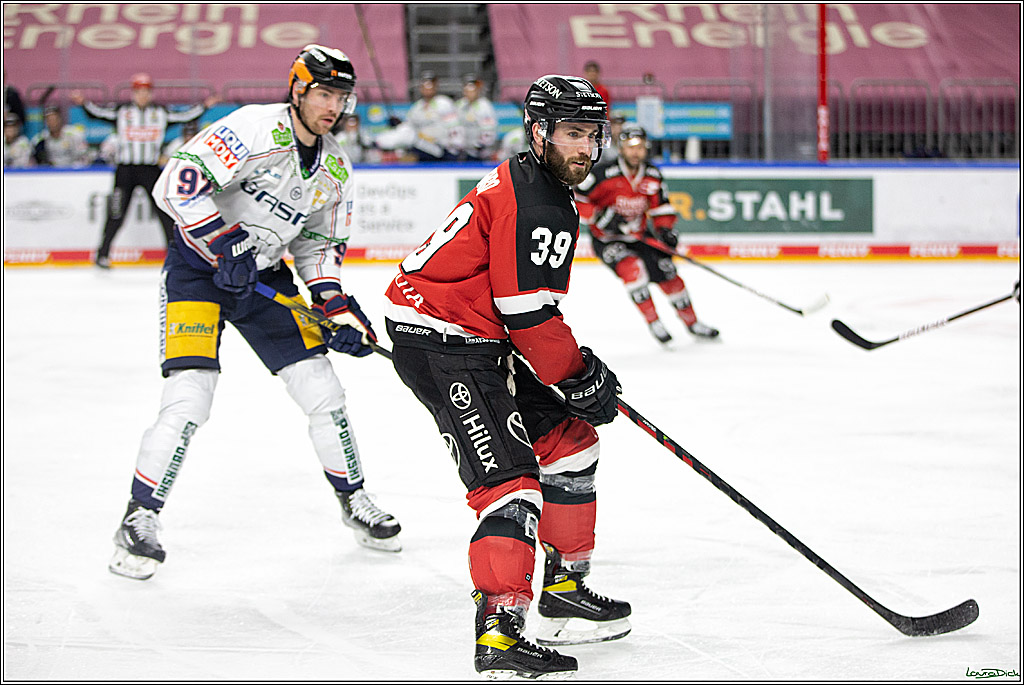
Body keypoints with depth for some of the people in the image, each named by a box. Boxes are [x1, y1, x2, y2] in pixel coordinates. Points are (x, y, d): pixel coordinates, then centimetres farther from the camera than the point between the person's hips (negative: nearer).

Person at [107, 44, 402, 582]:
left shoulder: (335, 169, 4)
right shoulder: (257, 129, -20)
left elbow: (319, 244, 14)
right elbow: (179, 181, -27)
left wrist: (336, 303, -2)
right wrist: (223, 243, -29)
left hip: (265, 275, 7)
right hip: (199, 267, -7)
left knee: (322, 390, 3)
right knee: (189, 398, -18)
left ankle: (353, 500, 23)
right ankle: (139, 519, -5)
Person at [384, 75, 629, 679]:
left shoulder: (533, 183, 16)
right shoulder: (533, 206, -19)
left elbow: (526, 306, 25)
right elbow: (528, 314, -21)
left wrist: (579, 365, 20)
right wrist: (580, 377, -9)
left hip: (479, 337, 11)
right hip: (439, 348, -11)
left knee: (570, 438, 18)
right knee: (510, 480, -19)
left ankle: (566, 588, 28)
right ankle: (500, 635, -25)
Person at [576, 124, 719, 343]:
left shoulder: (653, 176, -5)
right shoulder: (604, 174, -23)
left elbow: (660, 206, 6)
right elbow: (575, 199, -18)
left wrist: (665, 229, -11)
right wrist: (600, 217, -27)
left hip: (639, 235, 5)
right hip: (607, 240, -5)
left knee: (667, 273, 0)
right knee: (632, 267, -30)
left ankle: (692, 322, 20)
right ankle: (653, 322, -14)